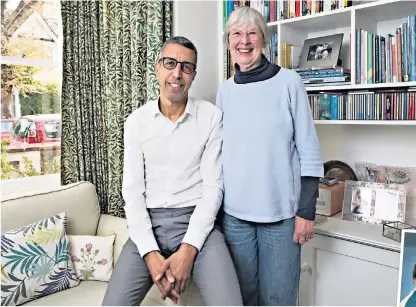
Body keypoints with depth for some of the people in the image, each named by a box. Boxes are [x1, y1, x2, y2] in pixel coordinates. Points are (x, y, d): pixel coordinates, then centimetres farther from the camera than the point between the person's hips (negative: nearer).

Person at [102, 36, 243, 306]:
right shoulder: (137, 121, 4)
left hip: (197, 223, -1)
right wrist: (150, 253, -12)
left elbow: (213, 186, -5)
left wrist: (188, 249, -15)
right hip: (149, 225, 2)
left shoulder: (212, 116, -1)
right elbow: (133, 190, 0)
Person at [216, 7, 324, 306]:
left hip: (282, 213, -2)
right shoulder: (225, 90, 6)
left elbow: (309, 151, -4)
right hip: (234, 214, 3)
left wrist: (307, 211, -8)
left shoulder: (288, 82, -4)